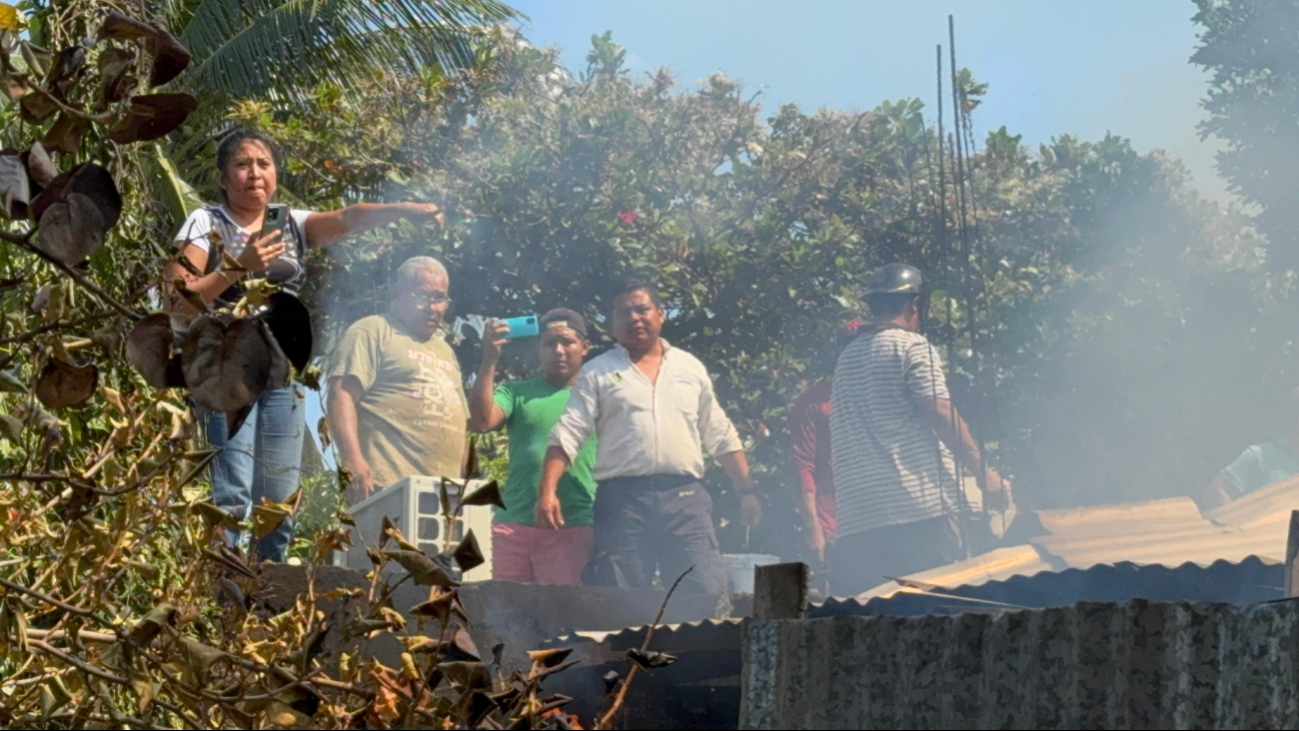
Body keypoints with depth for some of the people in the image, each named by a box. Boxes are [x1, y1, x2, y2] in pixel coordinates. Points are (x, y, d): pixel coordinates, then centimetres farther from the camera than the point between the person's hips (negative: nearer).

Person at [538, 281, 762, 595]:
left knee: (707, 597, -8)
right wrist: (547, 492, -11)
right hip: (622, 498, -1)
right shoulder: (598, 373, 10)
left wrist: (746, 492, 12)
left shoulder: (691, 368, 17)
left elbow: (722, 438, 20)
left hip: (685, 498, 2)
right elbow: (567, 436, 3)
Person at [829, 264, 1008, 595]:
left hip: (855, 516, 7)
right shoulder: (912, 347, -1)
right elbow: (942, 416, -10)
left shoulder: (846, 358, 20)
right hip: (921, 506, -7)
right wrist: (984, 470, -7)